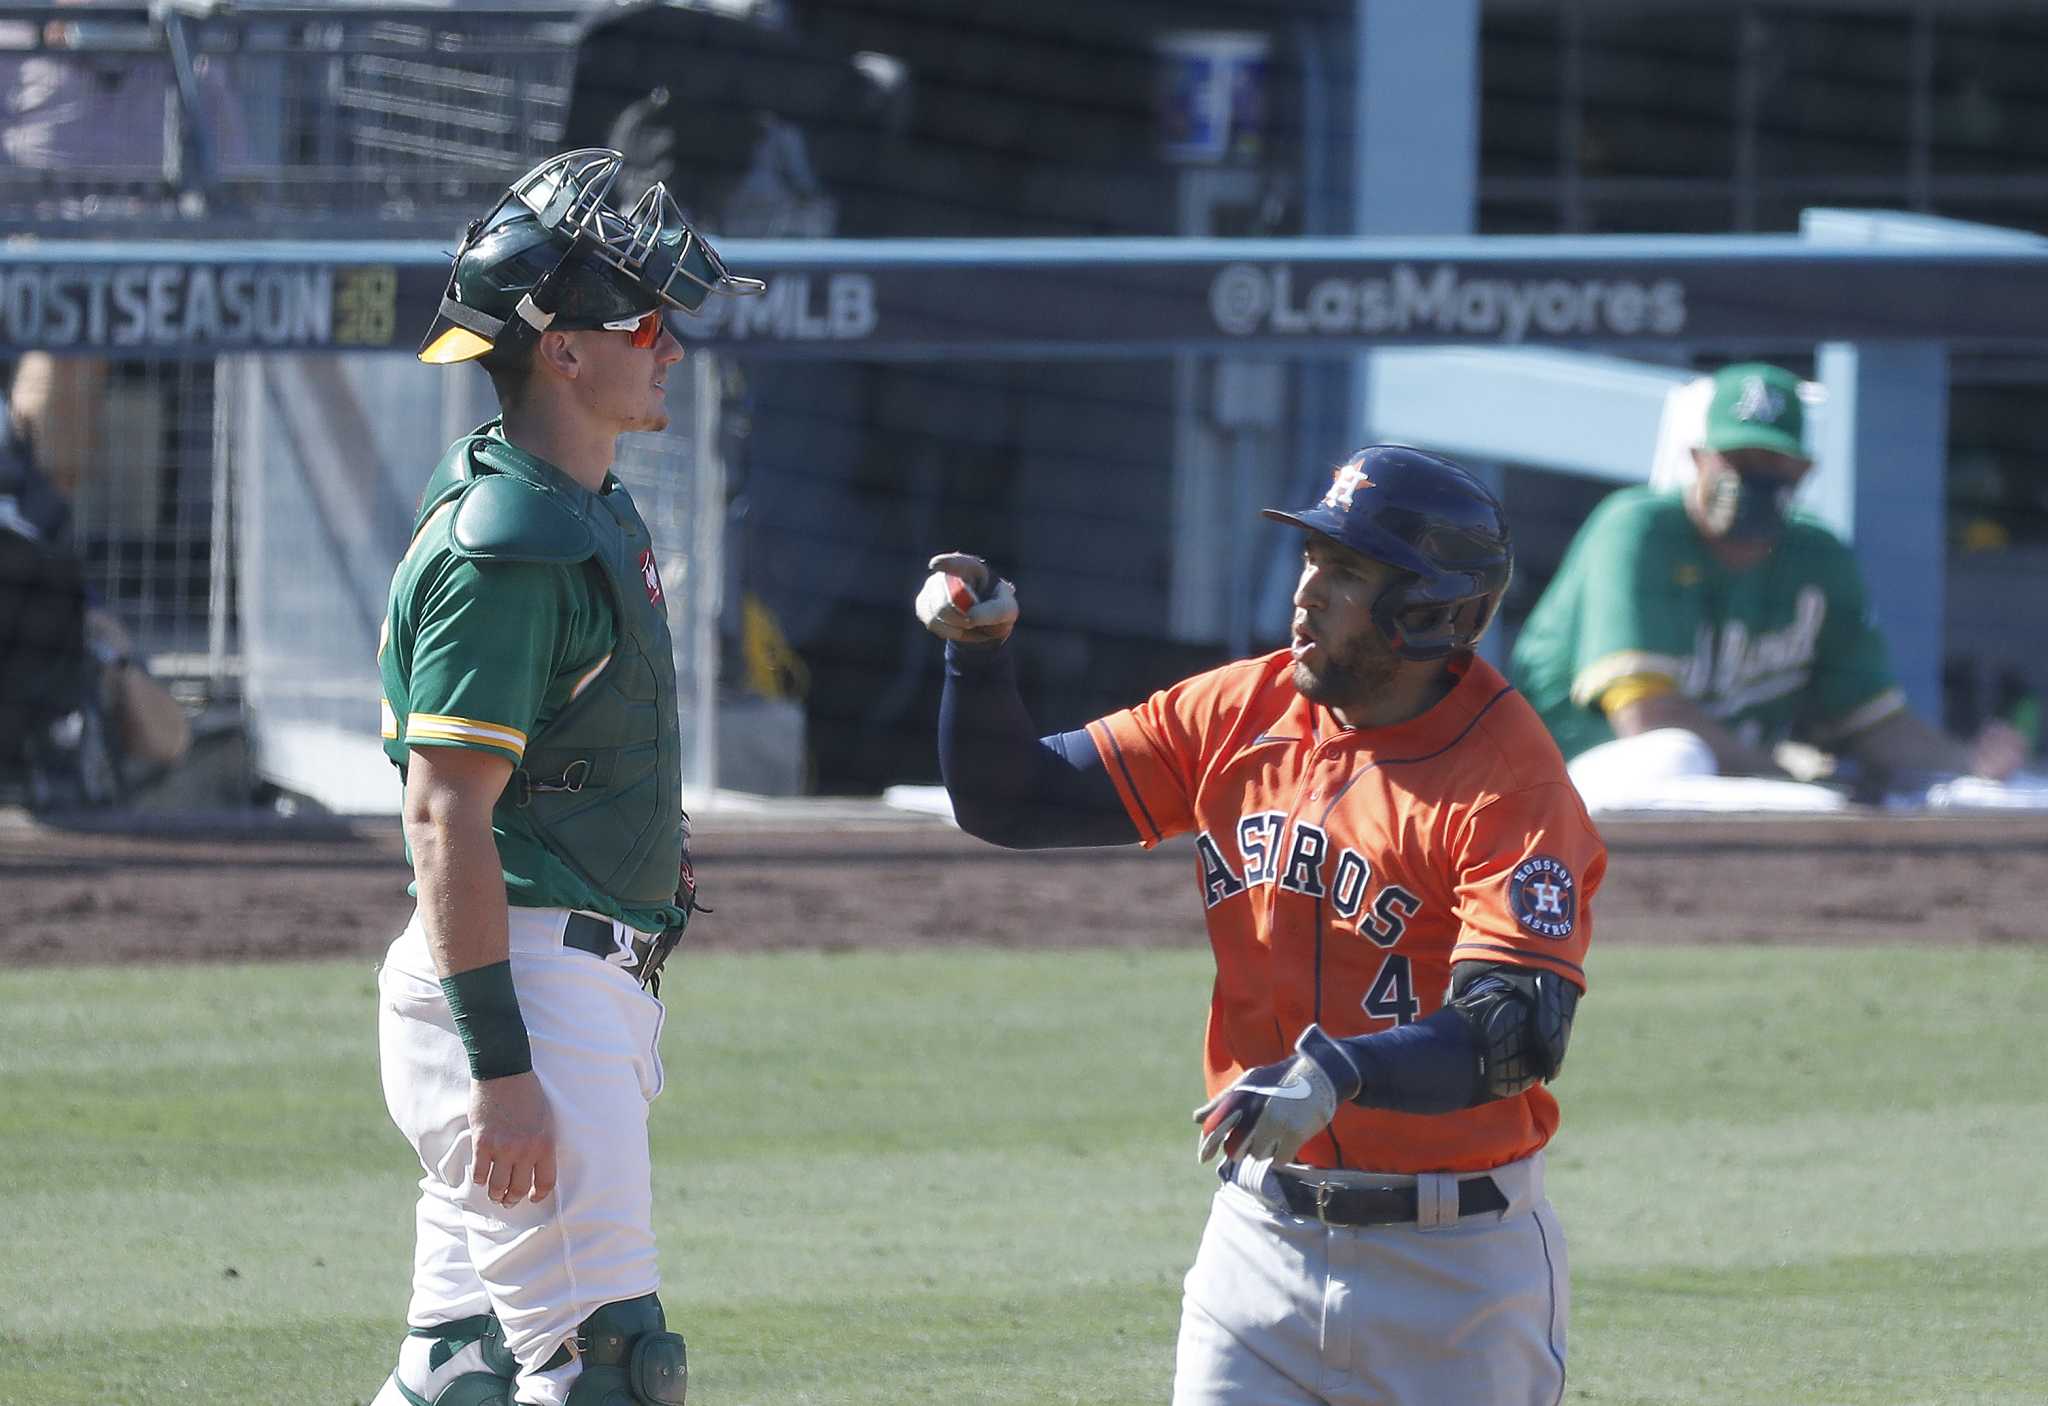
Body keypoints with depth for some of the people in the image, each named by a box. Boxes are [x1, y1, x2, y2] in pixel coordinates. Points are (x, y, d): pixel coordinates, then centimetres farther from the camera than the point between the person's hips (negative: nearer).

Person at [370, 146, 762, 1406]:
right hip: (524, 986, -10)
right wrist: (501, 1067, -26)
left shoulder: (597, 512, 17)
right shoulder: (502, 545, -16)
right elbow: (445, 813, -21)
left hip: (591, 981, 10)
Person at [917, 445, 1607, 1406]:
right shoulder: (1238, 712, 4)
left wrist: (1338, 1073, -42)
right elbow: (1009, 802, 7)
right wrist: (978, 651, -10)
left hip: (1455, 1264, -5)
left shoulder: (1508, 778, -16)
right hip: (1260, 1242, 5)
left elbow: (1520, 1036, -27)